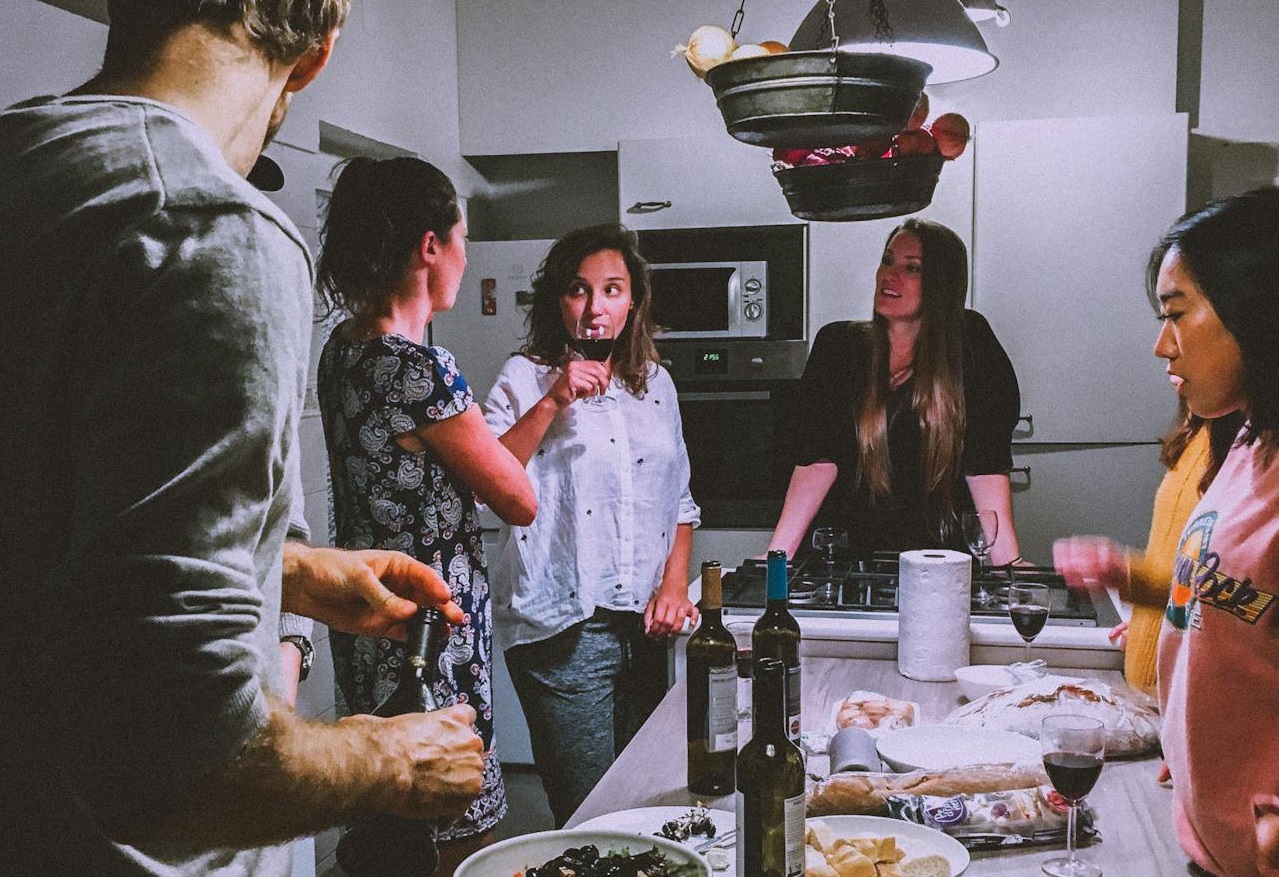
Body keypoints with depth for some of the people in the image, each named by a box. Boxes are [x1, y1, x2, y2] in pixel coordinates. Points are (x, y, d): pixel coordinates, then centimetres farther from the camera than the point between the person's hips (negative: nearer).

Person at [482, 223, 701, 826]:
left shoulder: (655, 383, 13)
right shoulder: (527, 377, -2)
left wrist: (673, 585, 5)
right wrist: (552, 403, -19)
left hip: (644, 627, 5)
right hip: (564, 632, -5)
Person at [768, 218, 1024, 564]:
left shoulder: (968, 344, -2)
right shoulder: (837, 343, 3)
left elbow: (986, 463, -7)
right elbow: (818, 459, -3)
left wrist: (1009, 561, -16)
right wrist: (777, 554, -13)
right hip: (849, 553, 1)